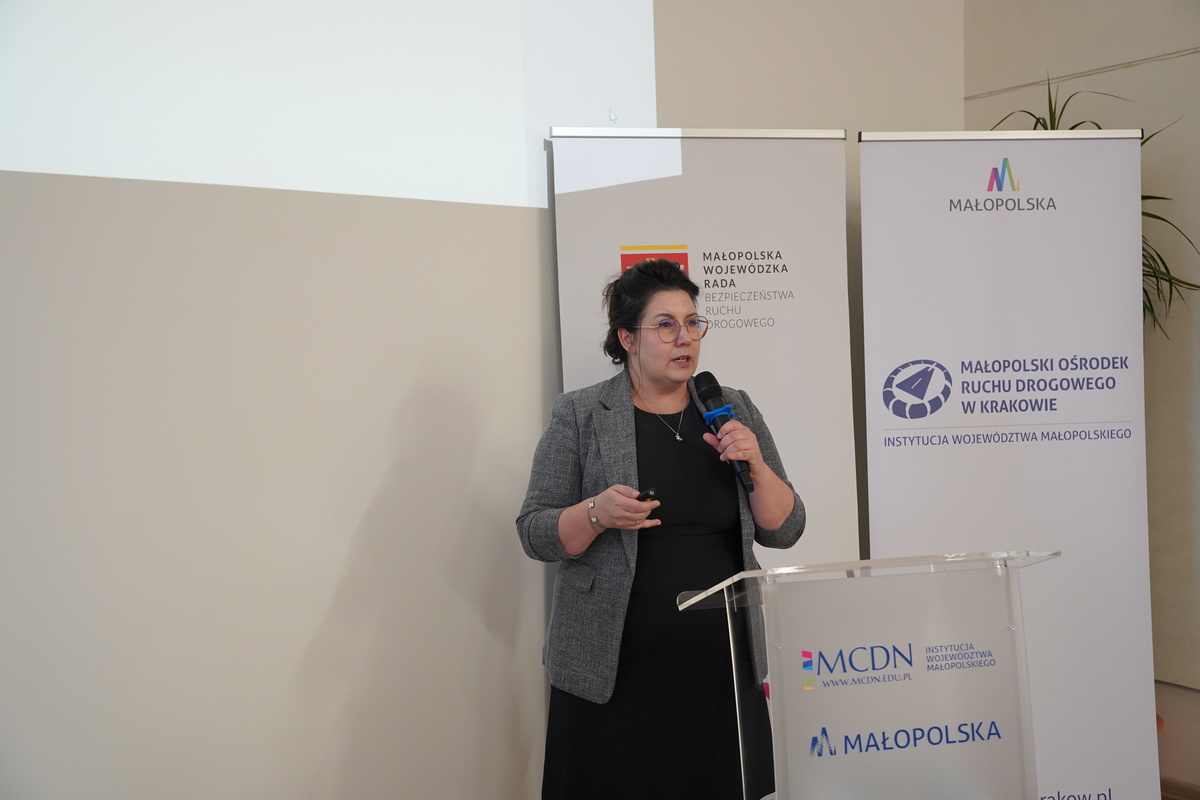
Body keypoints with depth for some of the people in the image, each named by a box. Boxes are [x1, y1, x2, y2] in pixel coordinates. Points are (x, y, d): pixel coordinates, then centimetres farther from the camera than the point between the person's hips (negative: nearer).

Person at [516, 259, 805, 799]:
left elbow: (784, 530, 8)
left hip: (722, 664, 3)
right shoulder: (579, 415, -1)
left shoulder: (735, 409, 8)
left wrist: (755, 463, -9)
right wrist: (597, 513, -19)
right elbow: (534, 534, -1)